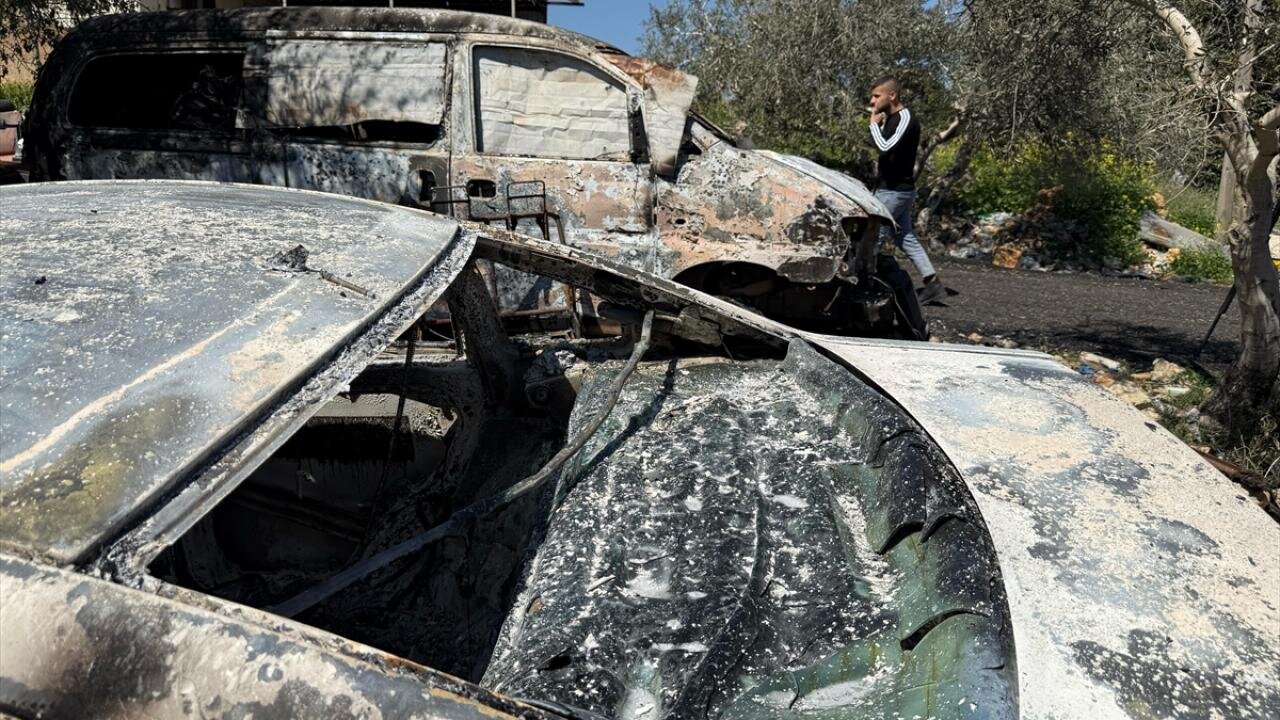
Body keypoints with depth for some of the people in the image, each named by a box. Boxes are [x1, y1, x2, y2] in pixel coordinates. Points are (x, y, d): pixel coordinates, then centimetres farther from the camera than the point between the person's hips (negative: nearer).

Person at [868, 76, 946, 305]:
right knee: (905, 237, 11)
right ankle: (933, 283, 12)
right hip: (892, 188, 10)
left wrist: (874, 123, -18)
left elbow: (886, 147, -29)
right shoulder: (891, 119, 12)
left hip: (895, 190, -10)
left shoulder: (906, 120, -15)